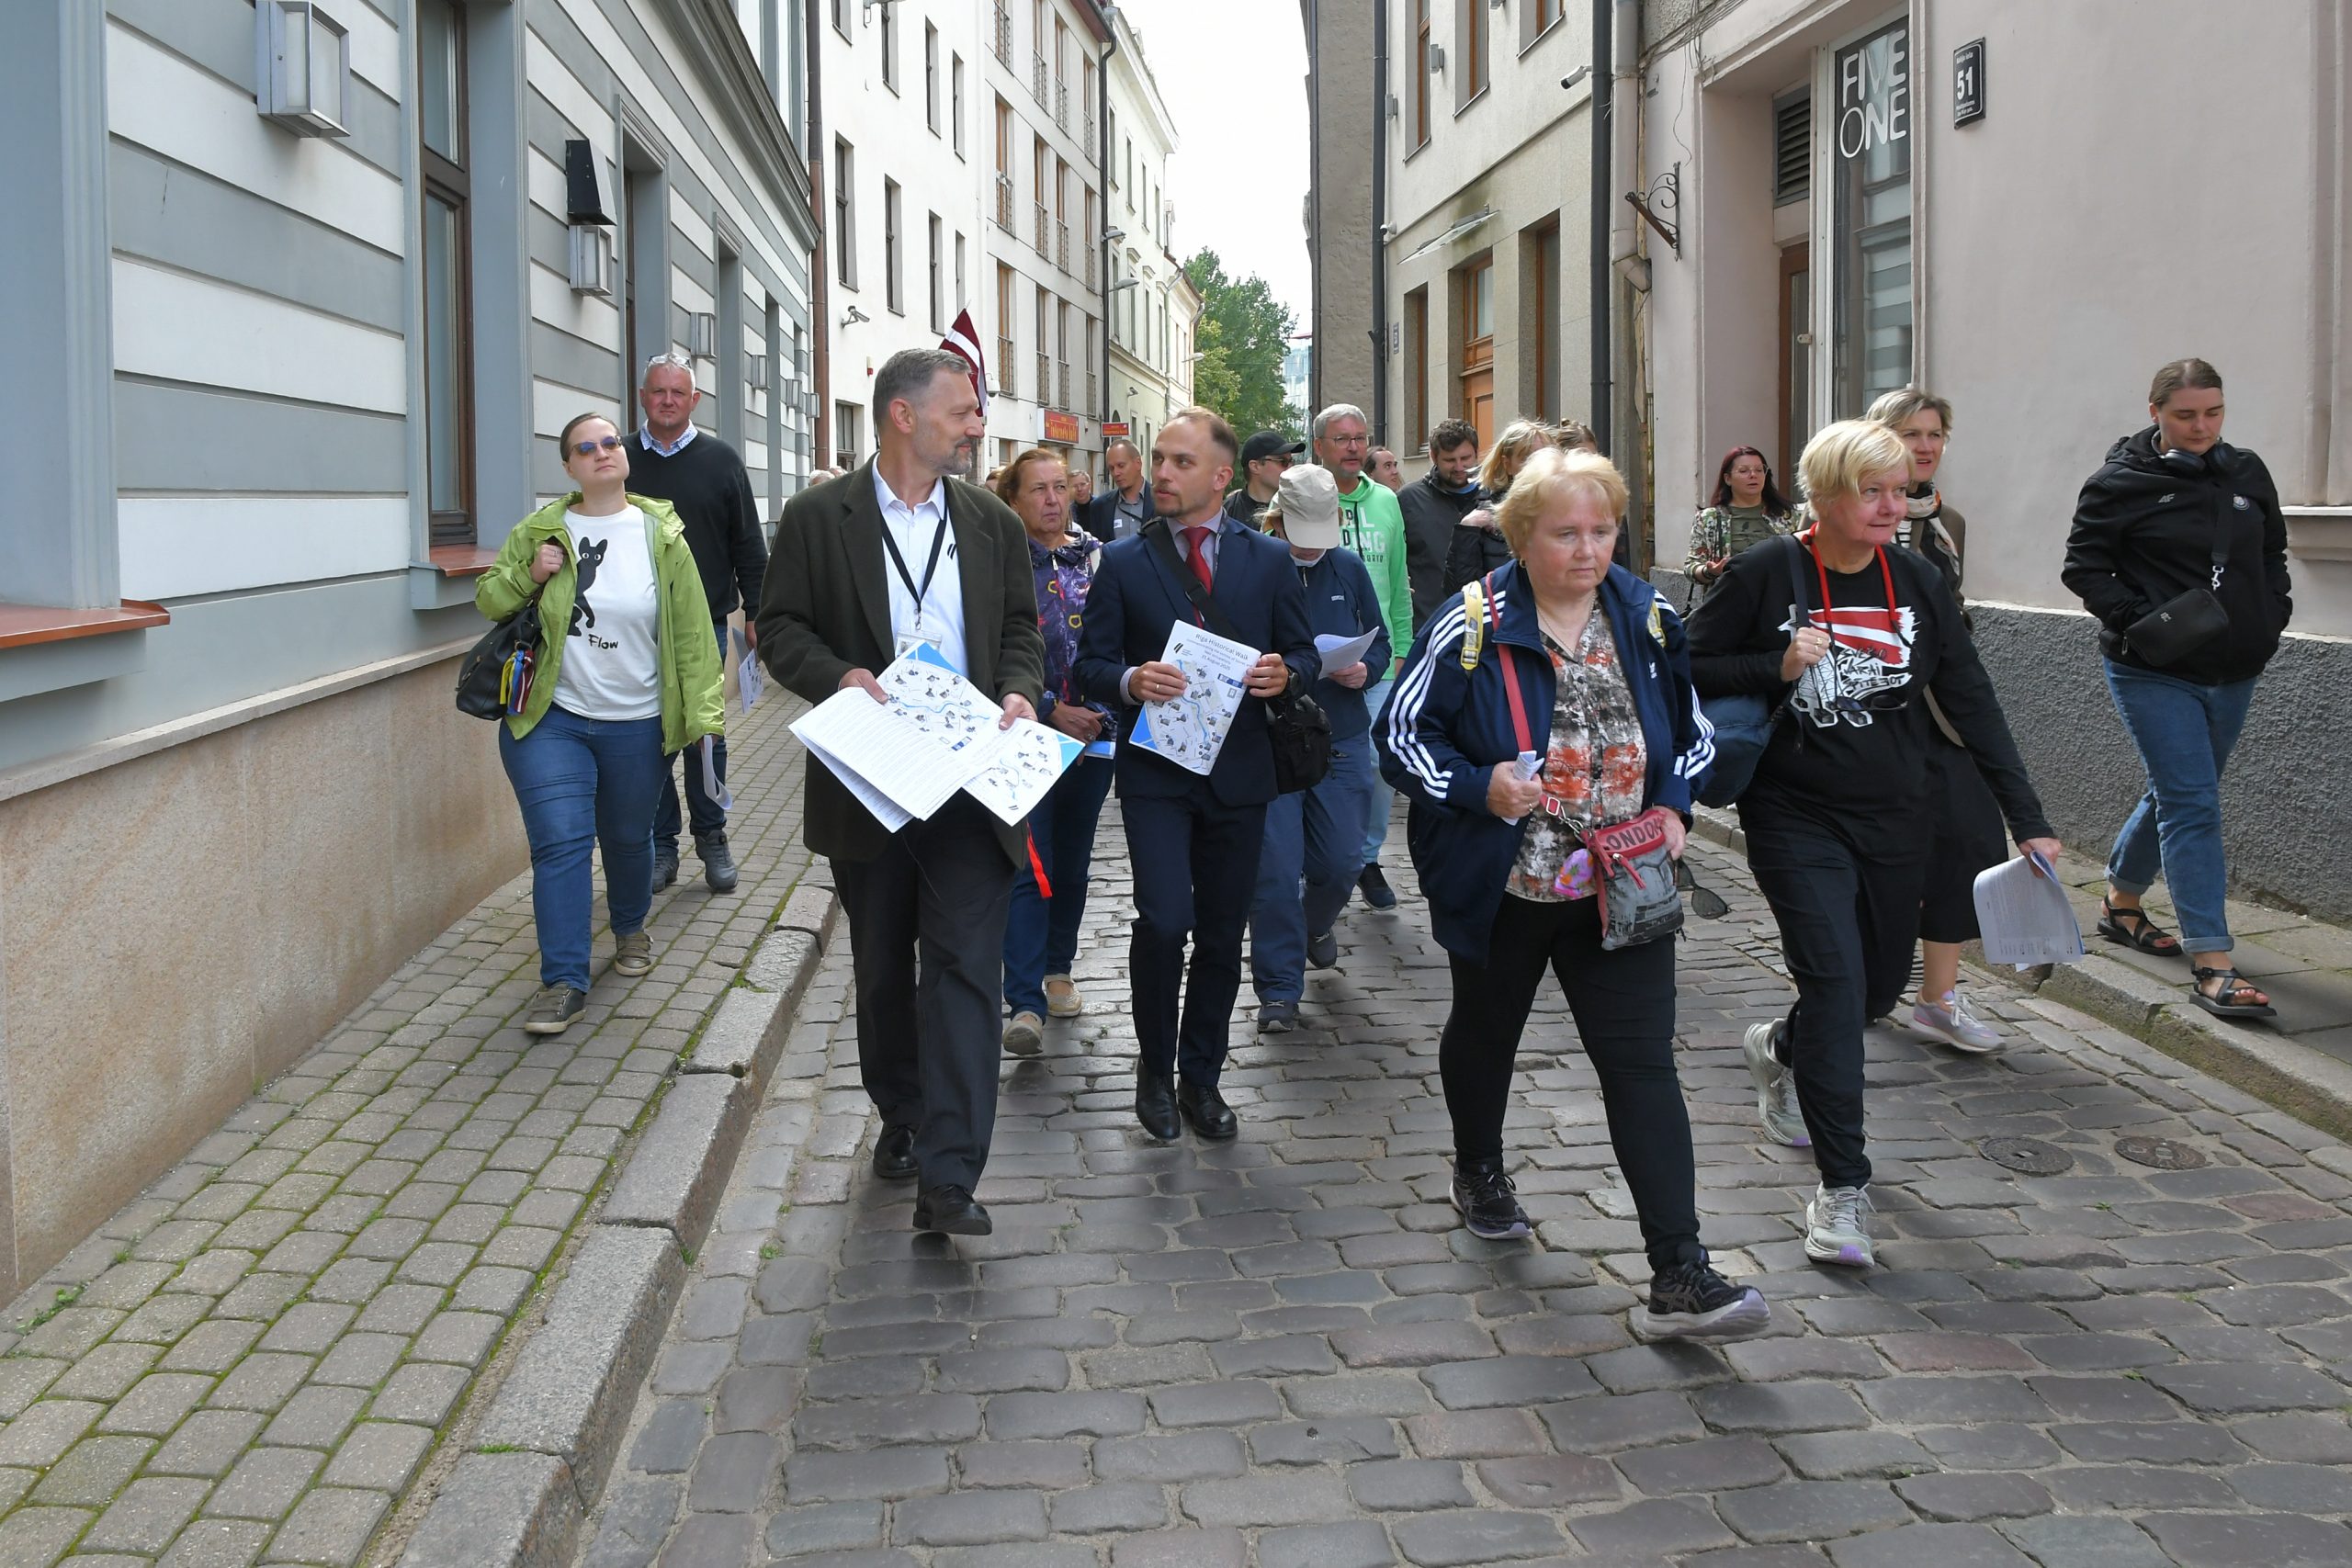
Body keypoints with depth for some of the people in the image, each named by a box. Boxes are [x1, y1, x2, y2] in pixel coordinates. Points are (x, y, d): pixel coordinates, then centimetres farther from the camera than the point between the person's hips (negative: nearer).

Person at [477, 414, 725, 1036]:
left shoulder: (662, 535, -1)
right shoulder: (538, 532, 0)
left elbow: (691, 630, -1)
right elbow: (487, 600, 8)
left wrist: (703, 709, -6)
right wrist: (526, 574, -12)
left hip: (636, 726, 1)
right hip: (550, 718, -1)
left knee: (628, 839, 16)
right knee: (560, 842, -10)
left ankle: (630, 928, 45)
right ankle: (564, 984, -6)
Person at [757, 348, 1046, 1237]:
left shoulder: (994, 524, 10)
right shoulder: (817, 519, 0)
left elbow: (1020, 629, 13)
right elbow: (779, 627, -1)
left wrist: (1019, 691, -7)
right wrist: (838, 676, -19)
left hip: (970, 784, 1)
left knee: (966, 966, -10)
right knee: (882, 967, 14)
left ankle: (947, 1177, -12)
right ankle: (902, 1119, 35)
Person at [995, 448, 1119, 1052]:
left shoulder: (1097, 559, 8)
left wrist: (1108, 711, 0)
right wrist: (1049, 710, -15)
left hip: (1094, 733, 5)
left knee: (1073, 862, 14)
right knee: (1029, 867, -10)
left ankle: (1057, 969, 31)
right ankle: (1026, 1003, -12)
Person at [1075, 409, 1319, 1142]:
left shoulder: (1269, 559, 5)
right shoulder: (1123, 563, 2)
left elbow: (1305, 654, 9)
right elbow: (1090, 664, 2)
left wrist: (1285, 673, -14)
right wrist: (1130, 681, -19)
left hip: (1238, 771, 2)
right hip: (1155, 771, -2)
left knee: (1221, 934, 9)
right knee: (1164, 917, -16)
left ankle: (1200, 1078, 25)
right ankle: (1155, 1065, 7)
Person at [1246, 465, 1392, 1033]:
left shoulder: (1348, 570, 6)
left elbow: (1380, 640, 13)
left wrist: (1364, 668, -8)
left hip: (1341, 737, 4)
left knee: (1339, 863, 7)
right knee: (1275, 866, -7)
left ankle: (1316, 925, 41)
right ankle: (1279, 988, 5)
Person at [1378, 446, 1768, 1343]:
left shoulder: (1646, 620, 1)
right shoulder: (1471, 626, -12)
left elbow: (1694, 733, 14)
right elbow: (1400, 734, -7)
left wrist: (1673, 807, -4)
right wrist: (1478, 788, -22)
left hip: (1618, 891, 2)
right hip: (1501, 889, -1)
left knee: (1644, 1065, -7)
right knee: (1486, 1032, 21)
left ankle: (1679, 1279, -9)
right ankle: (1479, 1174, 51)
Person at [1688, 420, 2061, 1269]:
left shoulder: (1916, 580, 1)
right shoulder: (1766, 575, -10)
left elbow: (1971, 701, 3)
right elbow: (1689, 669, -4)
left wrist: (2027, 817, -1)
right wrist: (1776, 667, -21)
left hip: (1892, 819, 5)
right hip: (1796, 818, -5)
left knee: (1880, 985, 15)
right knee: (1835, 979, -16)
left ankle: (1782, 1050, 48)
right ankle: (1841, 1184, -9)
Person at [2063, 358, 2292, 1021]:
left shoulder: (2246, 473, 9)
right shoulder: (2122, 481, -8)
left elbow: (2273, 555, 20)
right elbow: (2084, 566, -8)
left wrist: (2272, 617, 5)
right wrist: (2137, 620, -20)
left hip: (2232, 675, 6)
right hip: (2154, 674, -6)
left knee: (2177, 794, 18)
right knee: (2193, 805, -12)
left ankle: (2122, 902, 41)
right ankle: (2211, 965, -12)